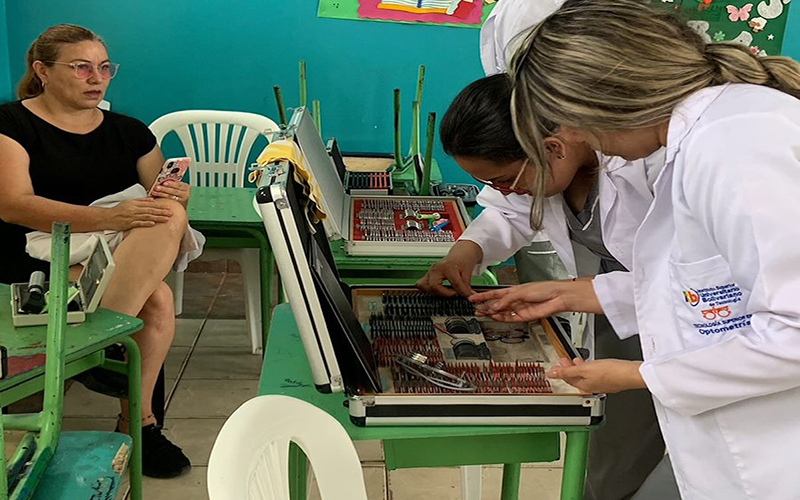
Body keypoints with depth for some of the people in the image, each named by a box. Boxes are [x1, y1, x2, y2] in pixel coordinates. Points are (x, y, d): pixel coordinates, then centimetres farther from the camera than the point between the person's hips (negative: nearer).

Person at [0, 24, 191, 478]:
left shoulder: (129, 132, 18)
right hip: (42, 260, -5)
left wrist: (174, 198, -16)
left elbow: (161, 197, 12)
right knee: (157, 298, -30)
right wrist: (109, 218, -27)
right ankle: (138, 420, -24)